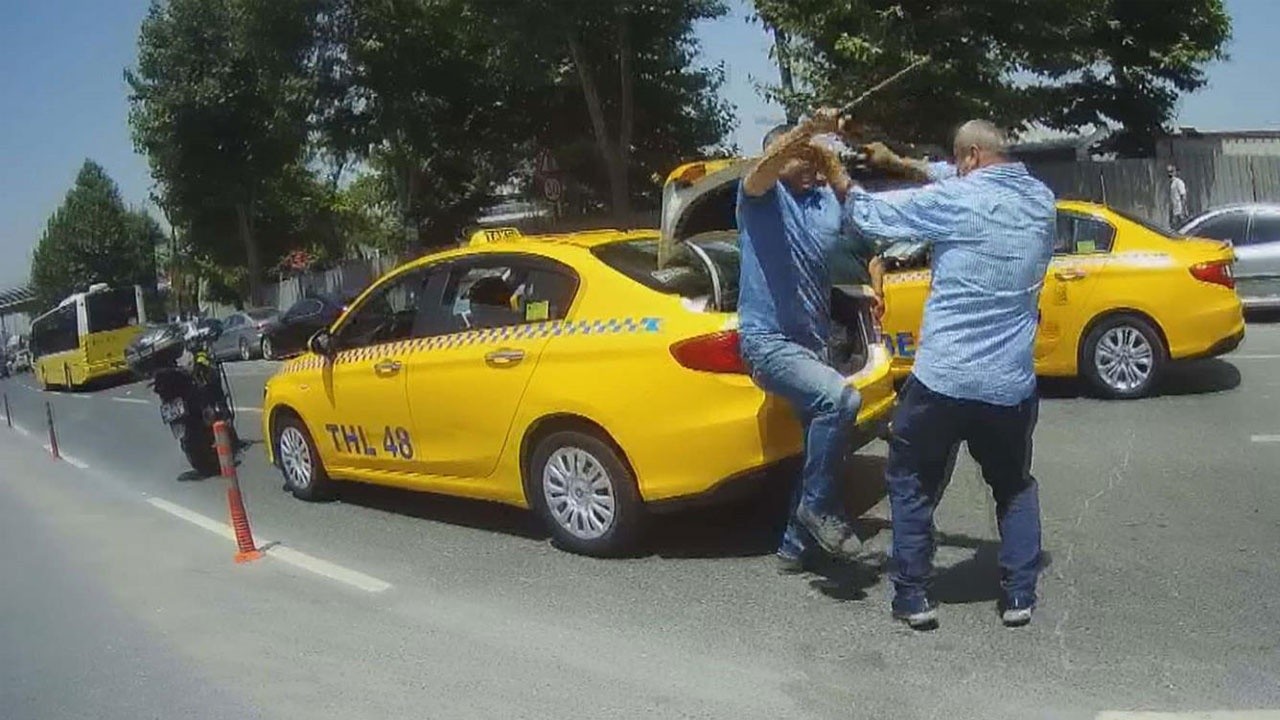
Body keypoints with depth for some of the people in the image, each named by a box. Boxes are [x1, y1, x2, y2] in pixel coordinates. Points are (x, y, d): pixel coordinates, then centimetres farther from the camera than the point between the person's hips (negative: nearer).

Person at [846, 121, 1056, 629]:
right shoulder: (1040, 200, 7)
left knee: (911, 485, 14)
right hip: (1011, 384, 5)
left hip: (941, 379, -5)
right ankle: (1019, 595, 23)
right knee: (1015, 487, 25)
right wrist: (901, 163, 25)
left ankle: (913, 596, 16)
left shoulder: (956, 201, -11)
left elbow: (872, 215, -3)